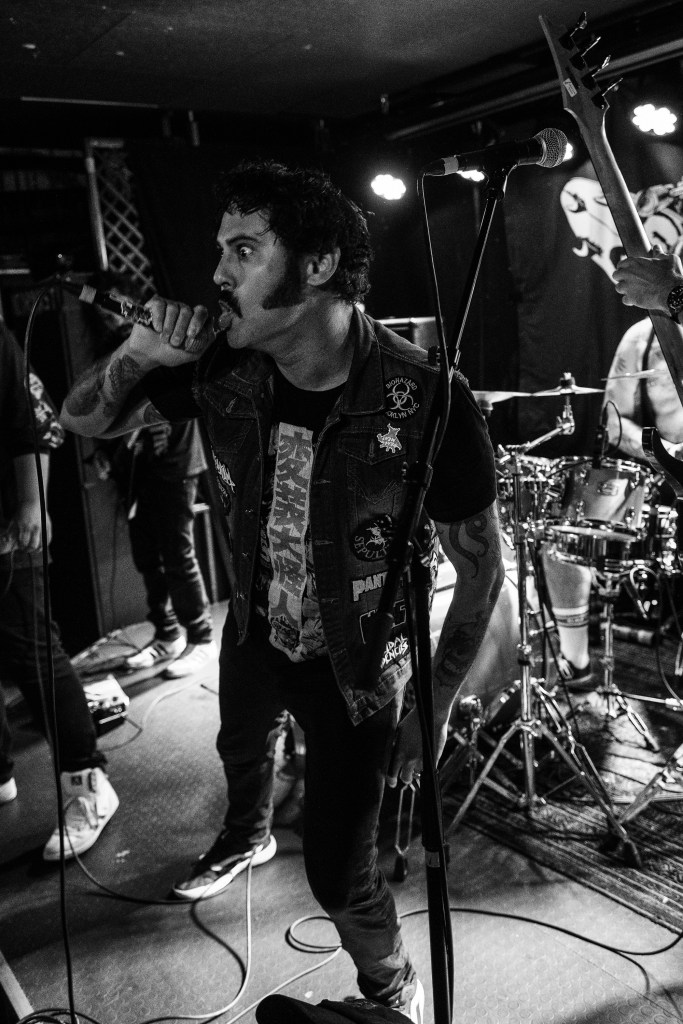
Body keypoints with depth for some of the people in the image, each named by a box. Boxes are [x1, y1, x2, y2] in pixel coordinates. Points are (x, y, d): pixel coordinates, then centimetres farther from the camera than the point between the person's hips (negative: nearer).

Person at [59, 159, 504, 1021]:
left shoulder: (427, 402, -31)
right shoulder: (222, 370, -17)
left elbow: (480, 570, -18)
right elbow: (82, 419, -5)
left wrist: (435, 704, -17)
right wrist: (137, 353, -25)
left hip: (354, 664, -5)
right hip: (254, 630, 6)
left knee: (338, 873, -1)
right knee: (240, 746, 33)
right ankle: (247, 835, 71)